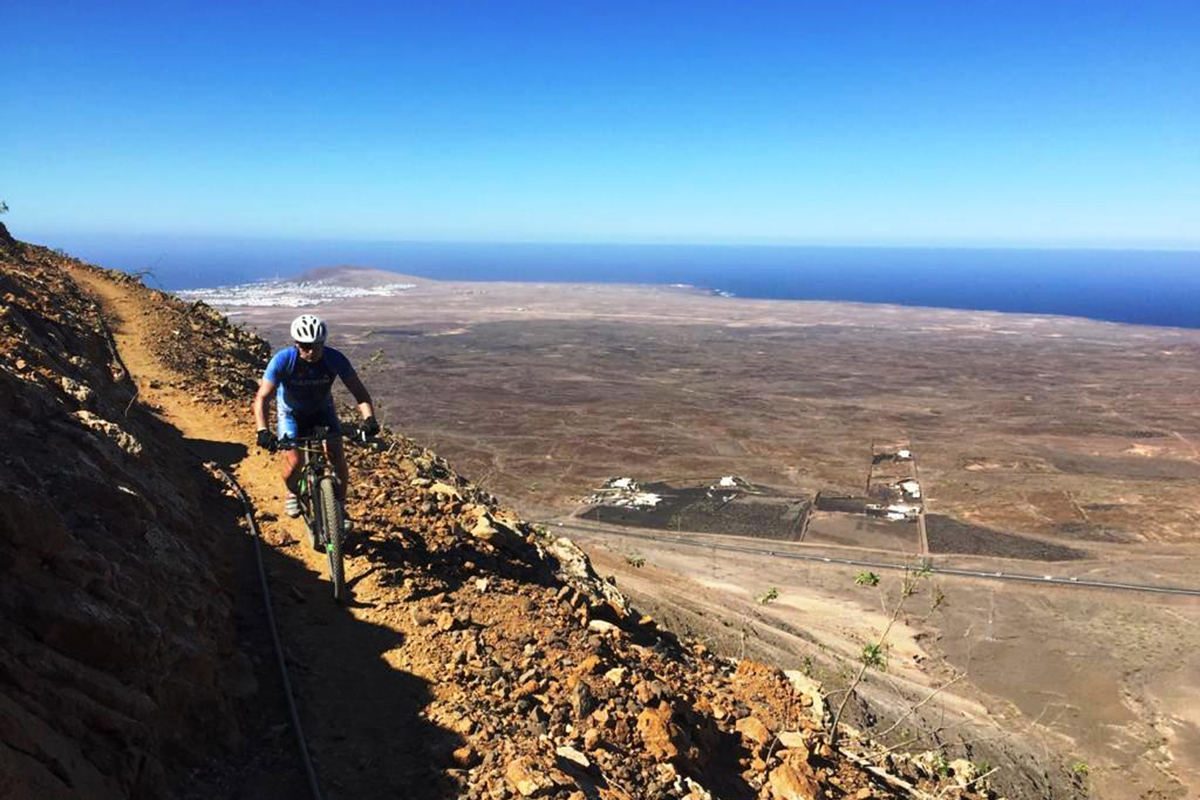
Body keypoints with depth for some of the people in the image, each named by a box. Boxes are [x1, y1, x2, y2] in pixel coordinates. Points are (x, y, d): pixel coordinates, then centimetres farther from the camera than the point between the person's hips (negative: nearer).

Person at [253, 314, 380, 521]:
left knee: (337, 456, -17)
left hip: (322, 410, 1)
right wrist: (263, 431, -48)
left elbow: (359, 391, -27)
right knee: (293, 462, -16)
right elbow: (262, 398, -32)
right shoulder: (283, 360, -30)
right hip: (291, 412, -1)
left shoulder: (334, 359, -27)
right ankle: (293, 493, 20)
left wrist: (369, 418, -45)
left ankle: (340, 505, 4)